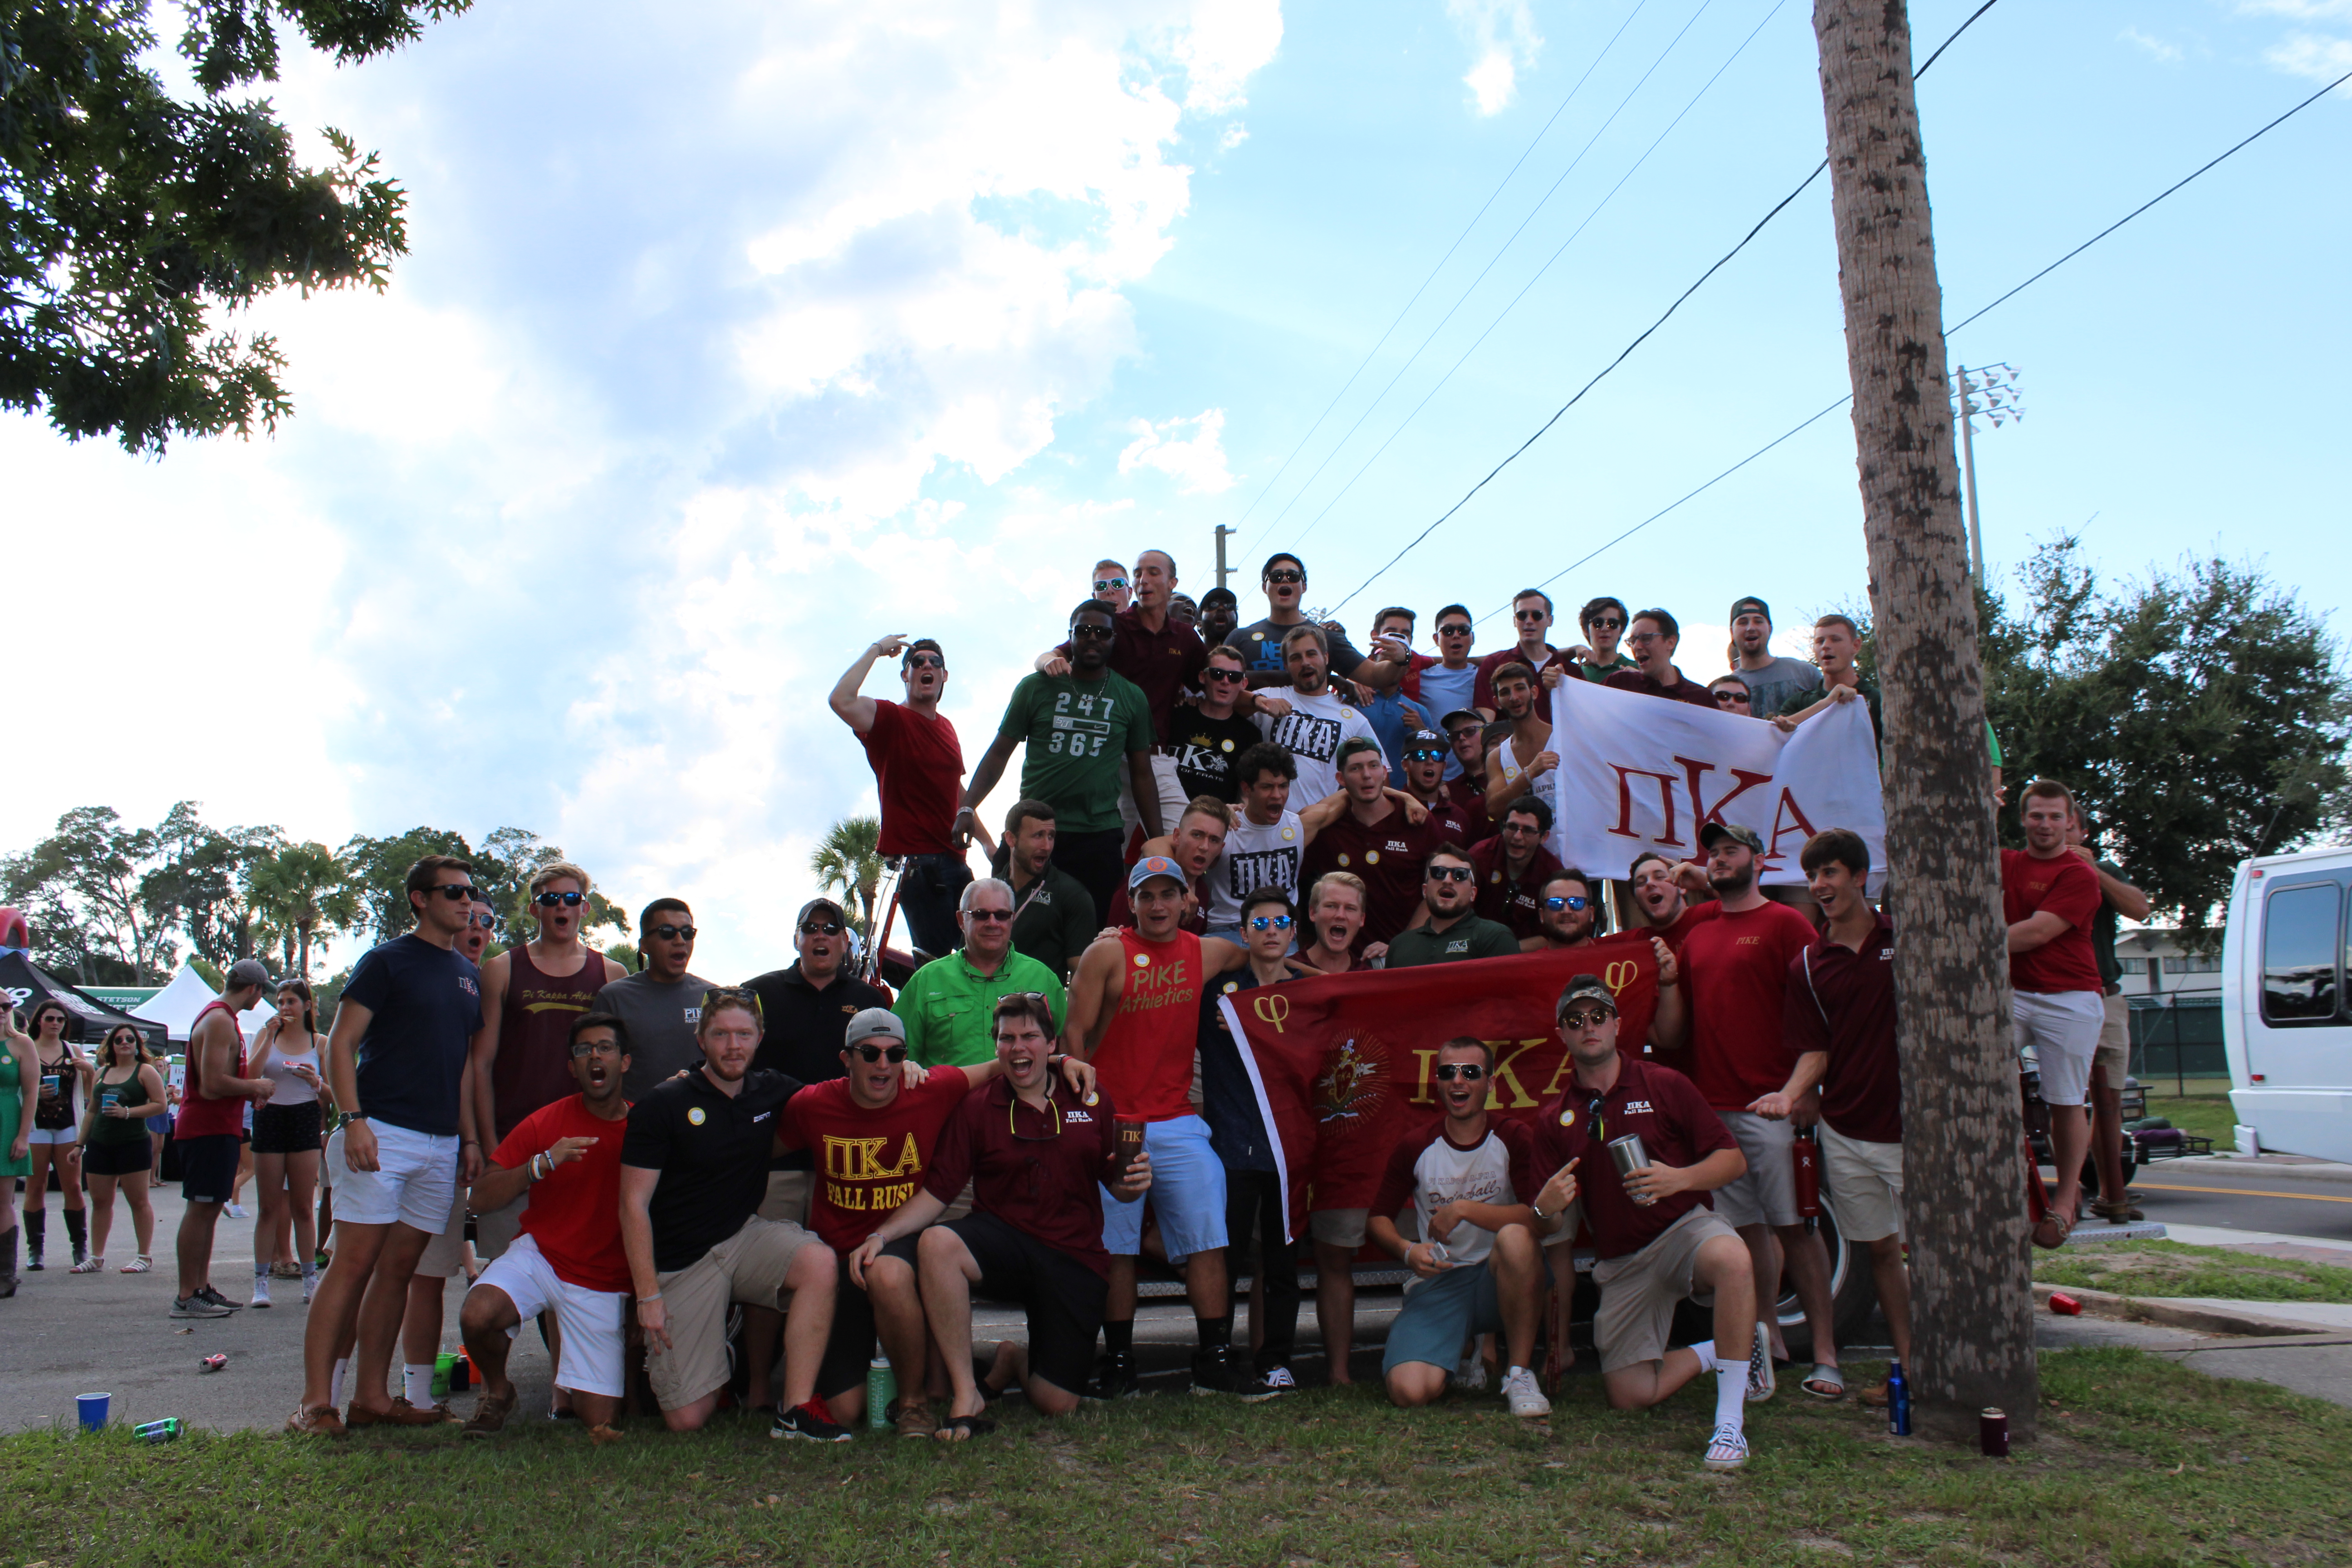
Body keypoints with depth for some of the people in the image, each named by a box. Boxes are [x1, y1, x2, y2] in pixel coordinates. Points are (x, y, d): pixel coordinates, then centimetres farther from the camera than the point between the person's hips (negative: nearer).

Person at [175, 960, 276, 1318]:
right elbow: (212, 1085, -24)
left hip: (217, 1127, 11)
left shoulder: (220, 1017, 18)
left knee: (209, 1208, 13)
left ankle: (201, 1288, 19)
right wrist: (256, 1087, -11)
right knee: (201, 1208, -7)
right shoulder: (220, 1021, -16)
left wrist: (251, 1091, 12)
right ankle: (187, 1297, -4)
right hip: (209, 1129, -11)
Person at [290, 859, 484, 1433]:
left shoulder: (469, 975, 17)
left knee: (399, 1268, 7)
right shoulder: (385, 962, -1)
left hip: (442, 1143, 6)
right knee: (354, 1262, -8)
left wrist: (471, 1137, 12)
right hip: (383, 1132, -6)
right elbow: (341, 1044, -6)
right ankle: (315, 1402, -4)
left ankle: (371, 1397, 12)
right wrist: (354, 1119, -17)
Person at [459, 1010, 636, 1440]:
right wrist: (541, 1165, -22)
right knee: (477, 1315, -33)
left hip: (606, 1285, 0)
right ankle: (497, 1391, 1)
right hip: (539, 1255, 0)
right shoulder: (546, 1123, -4)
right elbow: (481, 1199, -7)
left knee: (600, 1419, -4)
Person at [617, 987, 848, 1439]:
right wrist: (648, 1296, -16)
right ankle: (658, 1357, 28)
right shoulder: (663, 1105, -10)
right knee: (688, 1419, -8)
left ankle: (797, 1410, -21)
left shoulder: (772, 1092, 2)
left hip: (744, 1236, 3)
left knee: (819, 1261, -30)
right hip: (681, 1262, -3)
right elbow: (634, 1205, -10)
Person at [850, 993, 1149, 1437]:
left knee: (1057, 1405, -7)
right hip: (1002, 1240, -1)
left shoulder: (1092, 1100, 6)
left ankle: (1016, 1360, 32)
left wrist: (1133, 1183, -14)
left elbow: (1117, 1186, 10)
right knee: (936, 1242, -37)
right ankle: (966, 1396, -24)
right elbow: (936, 1192, -2)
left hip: (1076, 1256, 1)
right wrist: (881, 1235, -17)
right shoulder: (975, 1107, 3)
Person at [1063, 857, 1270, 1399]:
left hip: (1179, 1123, 3)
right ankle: (1119, 1366, 15)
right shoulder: (1108, 954, -2)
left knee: (1207, 1241, -3)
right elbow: (1075, 1034, -3)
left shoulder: (1207, 953, 8)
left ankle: (1215, 1363, 5)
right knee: (1115, 1249, 3)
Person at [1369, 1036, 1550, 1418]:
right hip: (1438, 1283, 1)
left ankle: (1520, 1372, -17)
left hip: (1499, 1279, -1)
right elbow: (1378, 1218, 8)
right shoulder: (1415, 1148, 0)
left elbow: (1538, 1218, -17)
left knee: (1515, 1237, -37)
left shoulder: (1514, 1139, -4)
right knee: (1409, 1392, -24)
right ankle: (1468, 1354, 15)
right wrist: (1408, 1251, -12)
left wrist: (1464, 1209, -21)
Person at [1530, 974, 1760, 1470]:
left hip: (1685, 1226, -3)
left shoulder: (1664, 1085, -1)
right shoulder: (1554, 1121, 5)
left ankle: (1730, 1423, -29)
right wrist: (1546, 1210, -19)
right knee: (1629, 1396, -5)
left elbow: (1733, 1160, -2)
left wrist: (1680, 1179, -21)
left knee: (1732, 1259, -39)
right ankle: (1724, 1352, 23)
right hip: (1622, 1262, 3)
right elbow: (1564, 1227, 5)